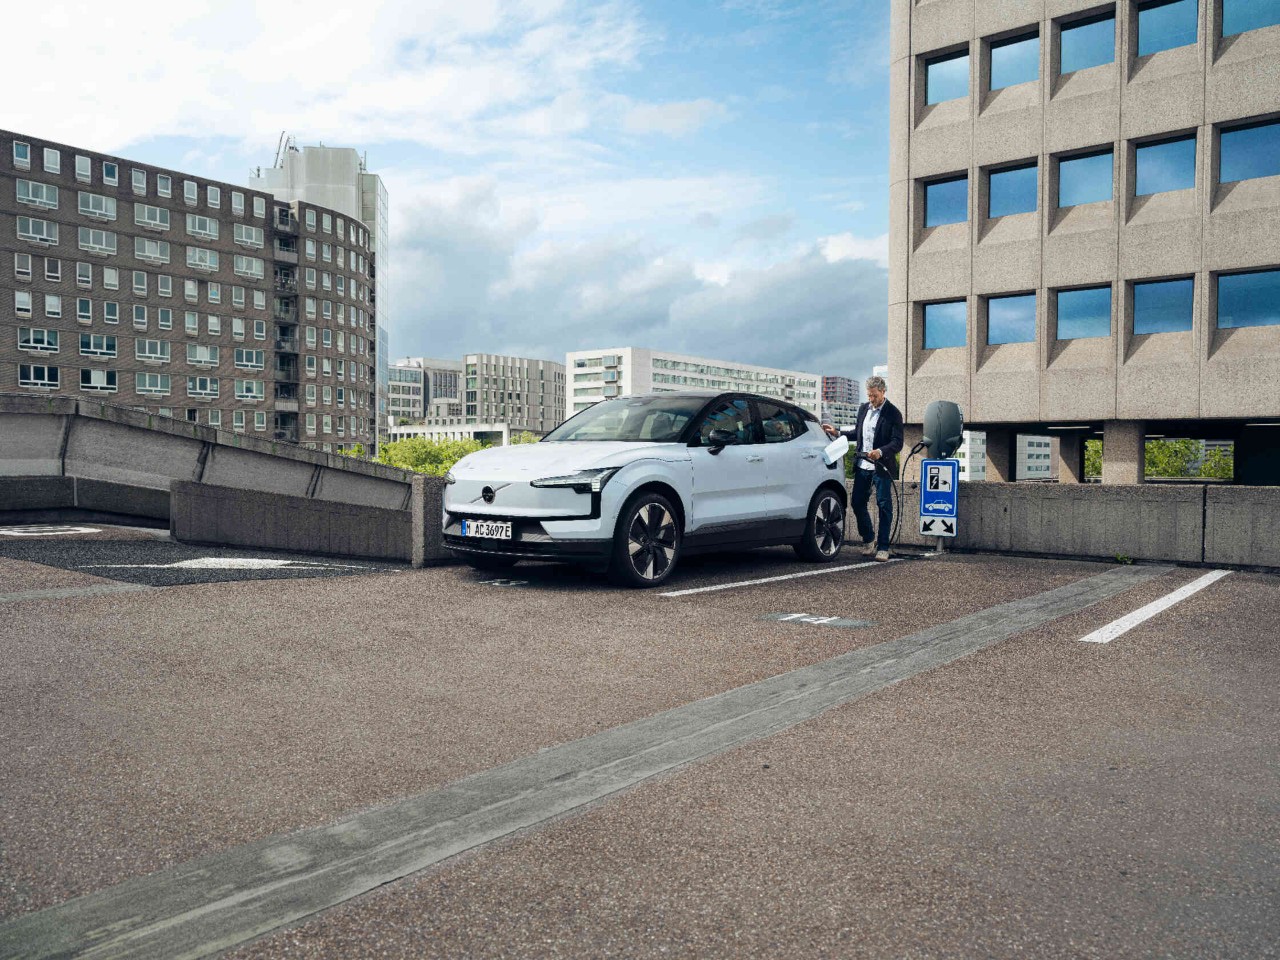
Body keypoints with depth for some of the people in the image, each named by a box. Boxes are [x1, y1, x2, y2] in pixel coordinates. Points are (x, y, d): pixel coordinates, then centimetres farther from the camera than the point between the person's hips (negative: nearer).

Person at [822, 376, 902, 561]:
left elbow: (897, 442, -14)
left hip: (881, 467, -6)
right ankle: (868, 539, 28)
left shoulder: (893, 413, -8)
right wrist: (837, 433, 12)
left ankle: (882, 547, 6)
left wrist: (880, 452, -29)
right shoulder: (863, 409, 11)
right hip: (862, 465, 6)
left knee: (884, 506, -1)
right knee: (857, 503, 8)